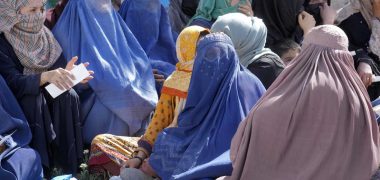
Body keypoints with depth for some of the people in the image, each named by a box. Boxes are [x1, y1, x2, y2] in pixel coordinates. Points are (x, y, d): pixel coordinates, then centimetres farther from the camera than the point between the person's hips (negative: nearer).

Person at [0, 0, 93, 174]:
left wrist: (65, 73, -32)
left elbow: (58, 64, -6)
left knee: (69, 96, -24)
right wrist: (46, 77, -46)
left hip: (46, 92, 5)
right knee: (33, 101, -35)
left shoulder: (44, 34, -2)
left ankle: (68, 162, -20)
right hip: (18, 101, -4)